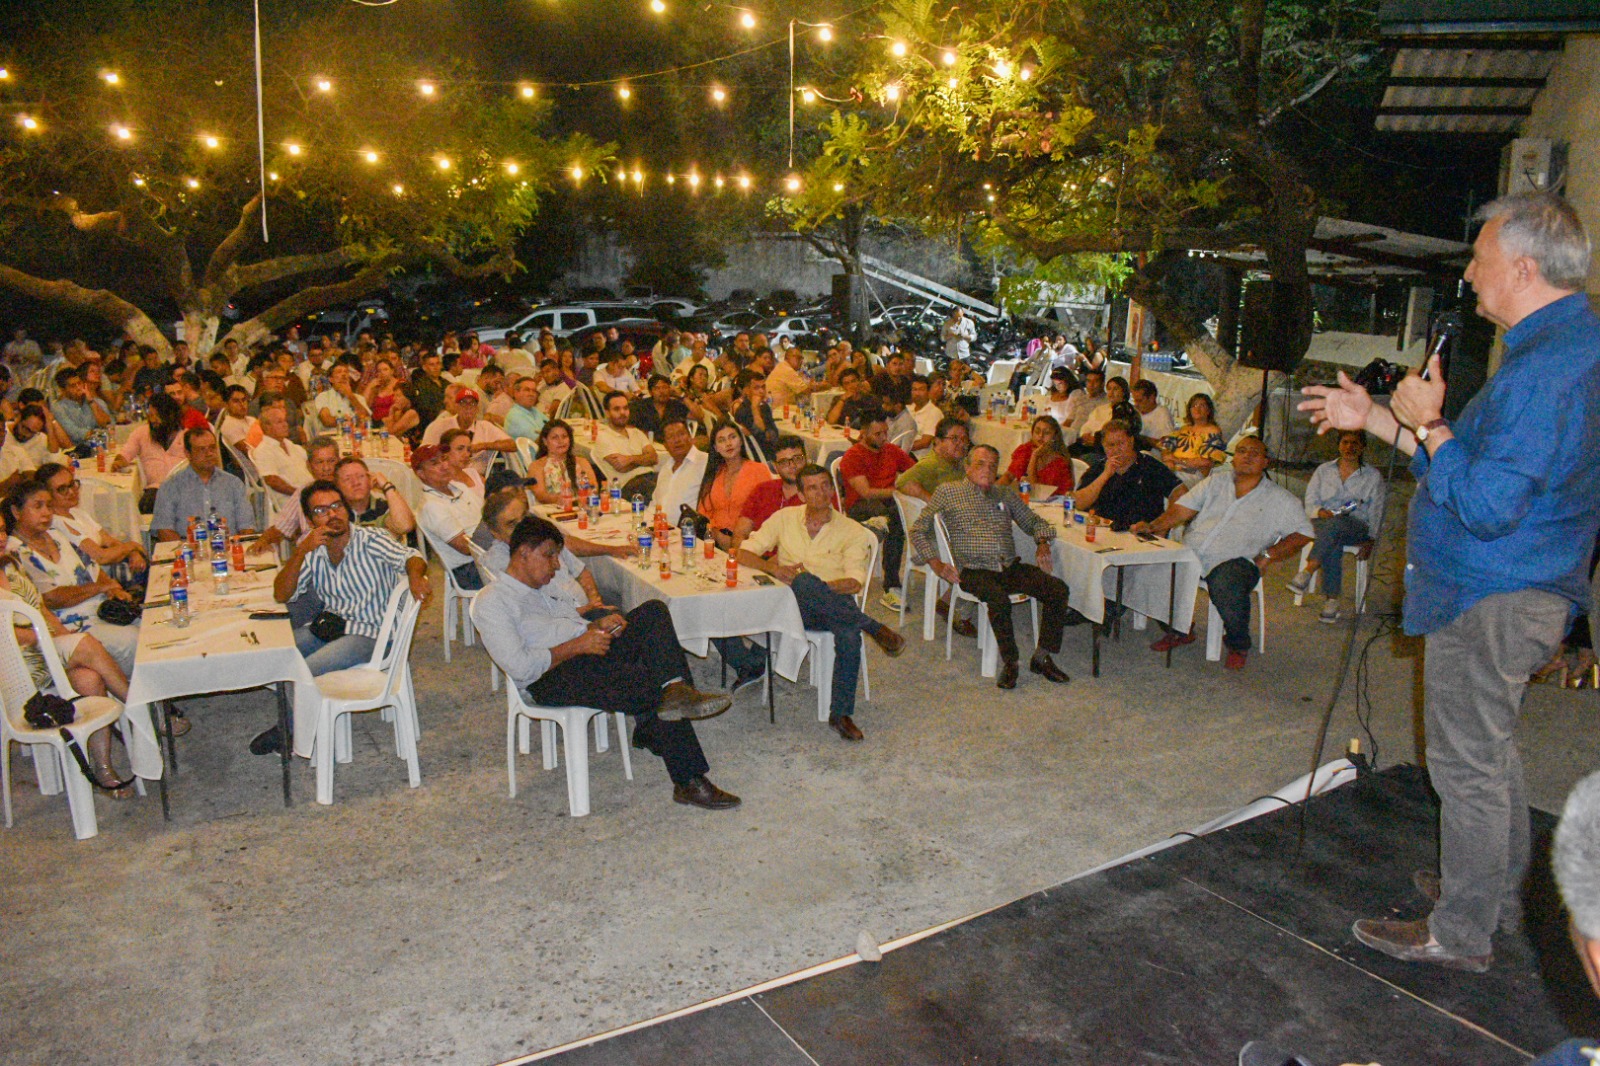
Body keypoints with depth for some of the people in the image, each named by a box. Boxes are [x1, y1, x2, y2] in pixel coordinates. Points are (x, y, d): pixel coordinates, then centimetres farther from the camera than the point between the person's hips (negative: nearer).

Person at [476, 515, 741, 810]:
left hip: (591, 654, 8)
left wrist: (598, 625, 3)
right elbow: (519, 667, -14)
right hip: (552, 679, -8)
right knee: (650, 684, -32)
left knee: (653, 611, -18)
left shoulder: (551, 586, 26)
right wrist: (578, 646, -14)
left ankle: (675, 689, -38)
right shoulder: (491, 602, -2)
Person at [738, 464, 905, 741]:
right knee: (803, 580, -37)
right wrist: (774, 567, -12)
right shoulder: (784, 518, 12)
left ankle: (840, 714, -22)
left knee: (849, 634, -36)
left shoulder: (852, 531, 7)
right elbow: (743, 552, 9)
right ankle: (874, 628, -26)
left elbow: (856, 581, -6)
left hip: (834, 605, 0)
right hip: (793, 604, 0)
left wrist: (814, 587, -22)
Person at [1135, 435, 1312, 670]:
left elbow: (1302, 533, 6)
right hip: (1191, 553, 3)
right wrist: (1152, 526, -4)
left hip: (1236, 561, -3)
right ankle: (1178, 631, 1)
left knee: (1226, 584, -37)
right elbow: (1182, 509, 13)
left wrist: (1268, 556, -8)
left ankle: (1238, 645, -8)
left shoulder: (1280, 498, 12)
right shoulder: (1216, 481, 20)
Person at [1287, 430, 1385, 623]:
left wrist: (1370, 541, -3)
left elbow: (1376, 512, 10)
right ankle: (1332, 600, -40)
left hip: (1357, 527, -1)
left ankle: (1307, 573, -46)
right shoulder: (1323, 470, 17)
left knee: (1336, 523, -39)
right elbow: (1310, 501, 10)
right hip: (1322, 523, 1)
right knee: (1334, 544, -37)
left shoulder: (1373, 476, 14)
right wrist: (1321, 512, -13)